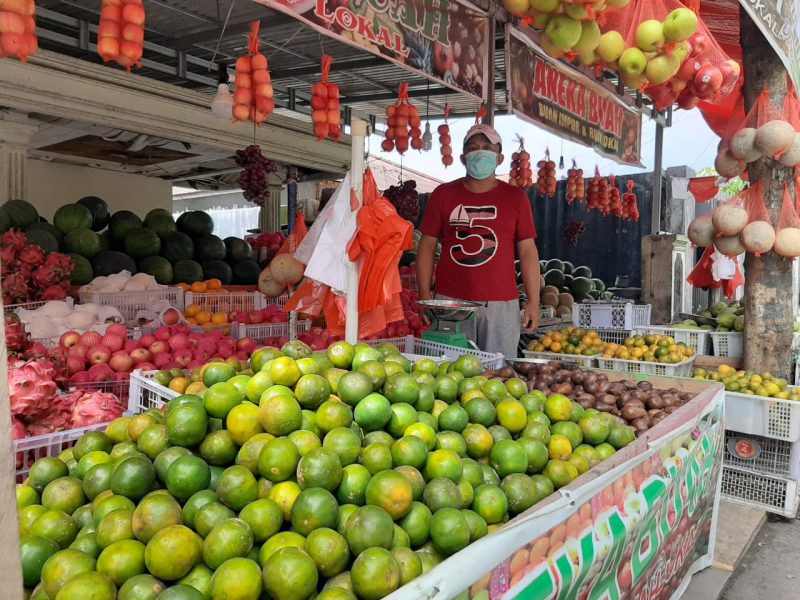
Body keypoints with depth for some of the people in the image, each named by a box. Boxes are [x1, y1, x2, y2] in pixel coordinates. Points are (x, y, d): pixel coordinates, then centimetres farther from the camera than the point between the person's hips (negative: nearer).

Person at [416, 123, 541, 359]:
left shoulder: (516, 198, 7)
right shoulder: (443, 194, 8)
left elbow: (528, 252, 5)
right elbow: (427, 247, 7)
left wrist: (533, 302, -2)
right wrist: (425, 297, 0)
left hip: (501, 304, 0)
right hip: (450, 302, 0)